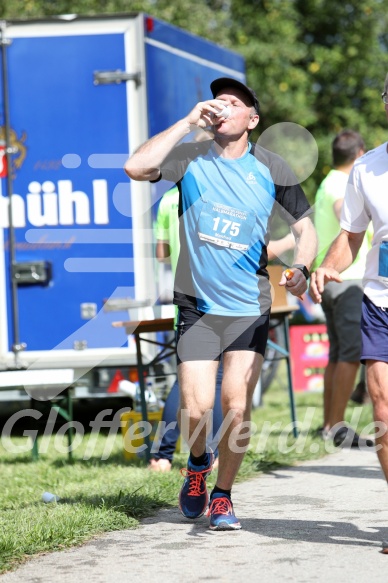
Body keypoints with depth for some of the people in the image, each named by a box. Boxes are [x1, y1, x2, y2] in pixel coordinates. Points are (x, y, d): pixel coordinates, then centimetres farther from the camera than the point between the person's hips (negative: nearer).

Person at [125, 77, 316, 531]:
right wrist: (188, 122, -18)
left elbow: (304, 227, 9)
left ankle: (222, 497, 12)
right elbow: (136, 168, -21)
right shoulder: (190, 158, -3)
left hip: (249, 309, 0)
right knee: (195, 408, -8)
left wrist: (300, 269, -11)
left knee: (236, 405, -7)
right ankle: (198, 463, 26)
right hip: (197, 306, 0)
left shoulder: (272, 169, 0)